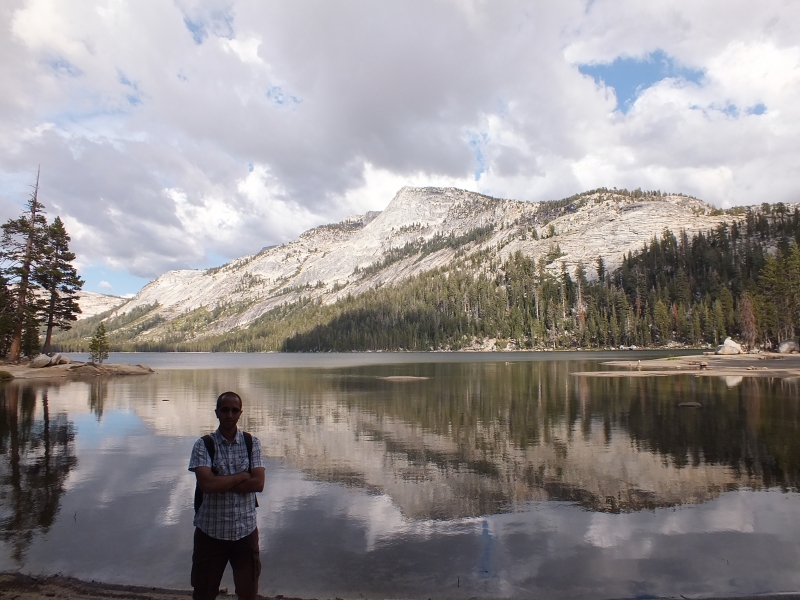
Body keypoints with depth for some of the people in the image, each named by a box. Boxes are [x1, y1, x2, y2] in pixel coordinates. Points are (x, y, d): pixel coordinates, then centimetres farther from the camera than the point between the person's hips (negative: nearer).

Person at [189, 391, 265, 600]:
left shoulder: (252, 443, -2)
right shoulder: (203, 445, -8)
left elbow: (258, 483, -12)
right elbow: (206, 484, -21)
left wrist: (220, 483, -16)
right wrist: (242, 476, -13)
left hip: (246, 530, 1)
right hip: (211, 531, -1)